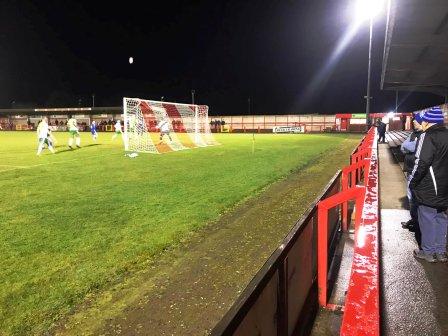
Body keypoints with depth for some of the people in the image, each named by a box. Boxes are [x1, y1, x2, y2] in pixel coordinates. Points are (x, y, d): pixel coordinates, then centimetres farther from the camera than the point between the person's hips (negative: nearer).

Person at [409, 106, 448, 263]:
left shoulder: (427, 136, -16)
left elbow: (422, 163, -22)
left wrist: (412, 182, -10)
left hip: (428, 189, -7)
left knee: (427, 218, 4)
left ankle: (428, 252, 16)